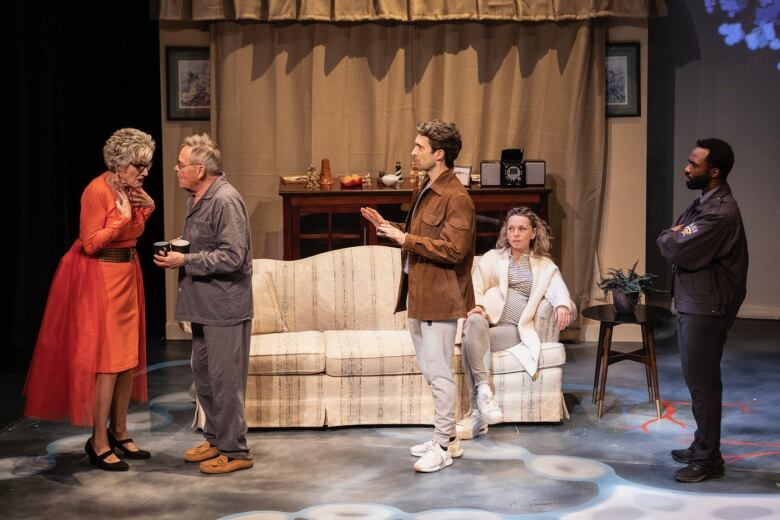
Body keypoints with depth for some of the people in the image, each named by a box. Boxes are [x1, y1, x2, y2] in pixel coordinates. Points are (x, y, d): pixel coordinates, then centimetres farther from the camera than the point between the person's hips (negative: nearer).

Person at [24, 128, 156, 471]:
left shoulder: (130, 190, 6)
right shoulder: (97, 191, -18)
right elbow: (89, 243, -19)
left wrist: (146, 208, 3)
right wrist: (122, 217, -23)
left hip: (127, 275, 9)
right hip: (100, 279, -9)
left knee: (130, 356, 10)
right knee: (107, 359, -8)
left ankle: (118, 432, 21)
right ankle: (99, 443, -2)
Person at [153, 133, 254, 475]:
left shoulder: (225, 201, -19)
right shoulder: (197, 199, 12)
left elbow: (232, 257, -24)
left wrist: (185, 261, -20)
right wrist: (177, 250, 8)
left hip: (225, 307, -10)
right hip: (204, 305, 10)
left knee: (224, 378, -4)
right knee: (203, 373, 17)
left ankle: (234, 450, 6)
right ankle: (215, 439, 30)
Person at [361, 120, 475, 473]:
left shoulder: (456, 198, -17)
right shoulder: (424, 189, 13)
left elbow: (453, 249, -24)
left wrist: (405, 238, -21)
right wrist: (388, 228, 9)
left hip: (440, 297, -10)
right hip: (418, 293, 10)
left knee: (438, 372, -3)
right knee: (430, 370, 16)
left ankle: (444, 446, 7)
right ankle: (446, 437, 27)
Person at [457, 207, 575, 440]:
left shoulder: (545, 266, 21)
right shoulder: (492, 258, 24)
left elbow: (558, 290, 1)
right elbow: (475, 285, 11)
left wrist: (563, 306, -24)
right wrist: (477, 305, -13)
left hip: (514, 328, -1)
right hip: (487, 319, 1)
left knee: (472, 341, -34)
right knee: (475, 324, -39)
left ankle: (477, 412, -39)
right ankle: (484, 391, -46)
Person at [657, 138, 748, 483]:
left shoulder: (721, 212, -21)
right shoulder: (702, 203, 12)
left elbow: (678, 251, -25)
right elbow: (668, 241, 15)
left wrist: (670, 238, -4)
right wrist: (675, 238, -8)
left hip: (707, 309, -10)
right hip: (692, 303, 10)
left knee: (702, 381, -4)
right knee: (697, 379, 17)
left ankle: (708, 460, 4)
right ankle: (702, 446, 28)